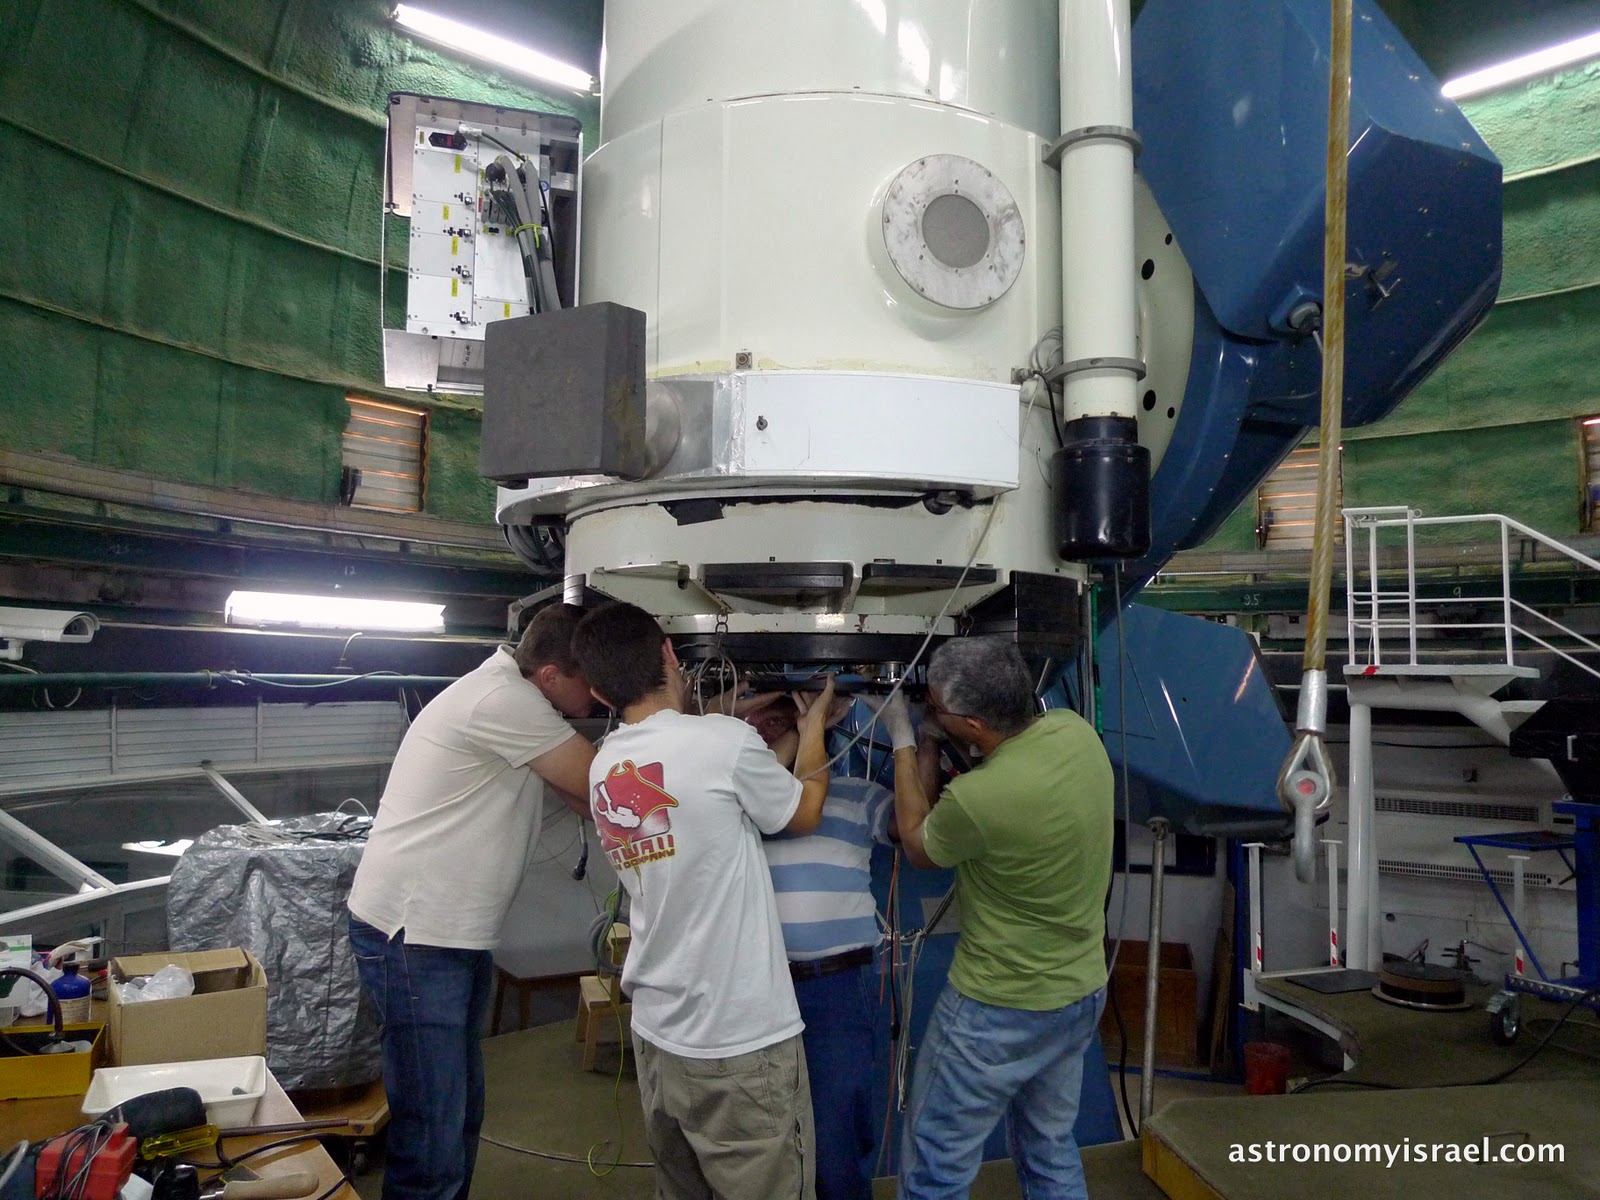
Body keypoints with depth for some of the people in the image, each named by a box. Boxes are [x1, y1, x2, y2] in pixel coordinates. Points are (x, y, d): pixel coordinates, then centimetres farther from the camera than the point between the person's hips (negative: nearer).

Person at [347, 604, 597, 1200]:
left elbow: (587, 798, 7)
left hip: (458, 933, 10)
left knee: (462, 1112, 18)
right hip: (411, 936, -10)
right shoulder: (501, 700, -23)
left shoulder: (515, 695, 7)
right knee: (432, 1135, -4)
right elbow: (603, 786, -18)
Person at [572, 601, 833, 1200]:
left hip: (655, 1034, 7)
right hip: (741, 1044, -7)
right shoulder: (725, 741, -18)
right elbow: (805, 813, 0)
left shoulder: (602, 766, 2)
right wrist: (812, 727, 14)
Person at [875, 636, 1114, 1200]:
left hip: (998, 1010, -8)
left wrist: (904, 742, -2)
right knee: (1051, 1155, 25)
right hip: (1082, 990, 8)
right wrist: (930, 746, 6)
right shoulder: (1076, 730, -11)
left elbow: (917, 845, -8)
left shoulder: (976, 798, -32)